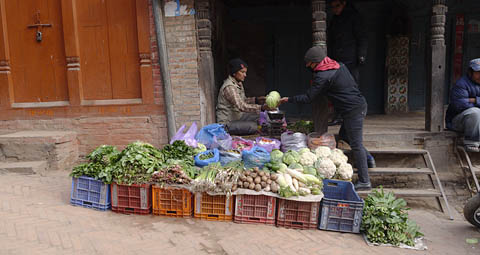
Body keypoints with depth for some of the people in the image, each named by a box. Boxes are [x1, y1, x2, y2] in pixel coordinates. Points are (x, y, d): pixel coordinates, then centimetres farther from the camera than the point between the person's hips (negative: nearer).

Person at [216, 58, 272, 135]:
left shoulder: (238, 83, 7)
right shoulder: (229, 87, -24)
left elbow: (243, 100, 17)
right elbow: (241, 106, -33)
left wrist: (256, 100, -1)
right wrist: (261, 107, -39)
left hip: (237, 117, 9)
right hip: (227, 123, -9)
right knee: (253, 127, -25)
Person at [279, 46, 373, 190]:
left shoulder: (323, 77, -15)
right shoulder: (340, 66, 11)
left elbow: (308, 98, -12)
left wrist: (289, 100, 0)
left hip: (353, 111, -9)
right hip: (360, 104, 9)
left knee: (356, 144, -5)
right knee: (343, 135, 22)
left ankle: (364, 182, 0)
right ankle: (367, 157, 28)